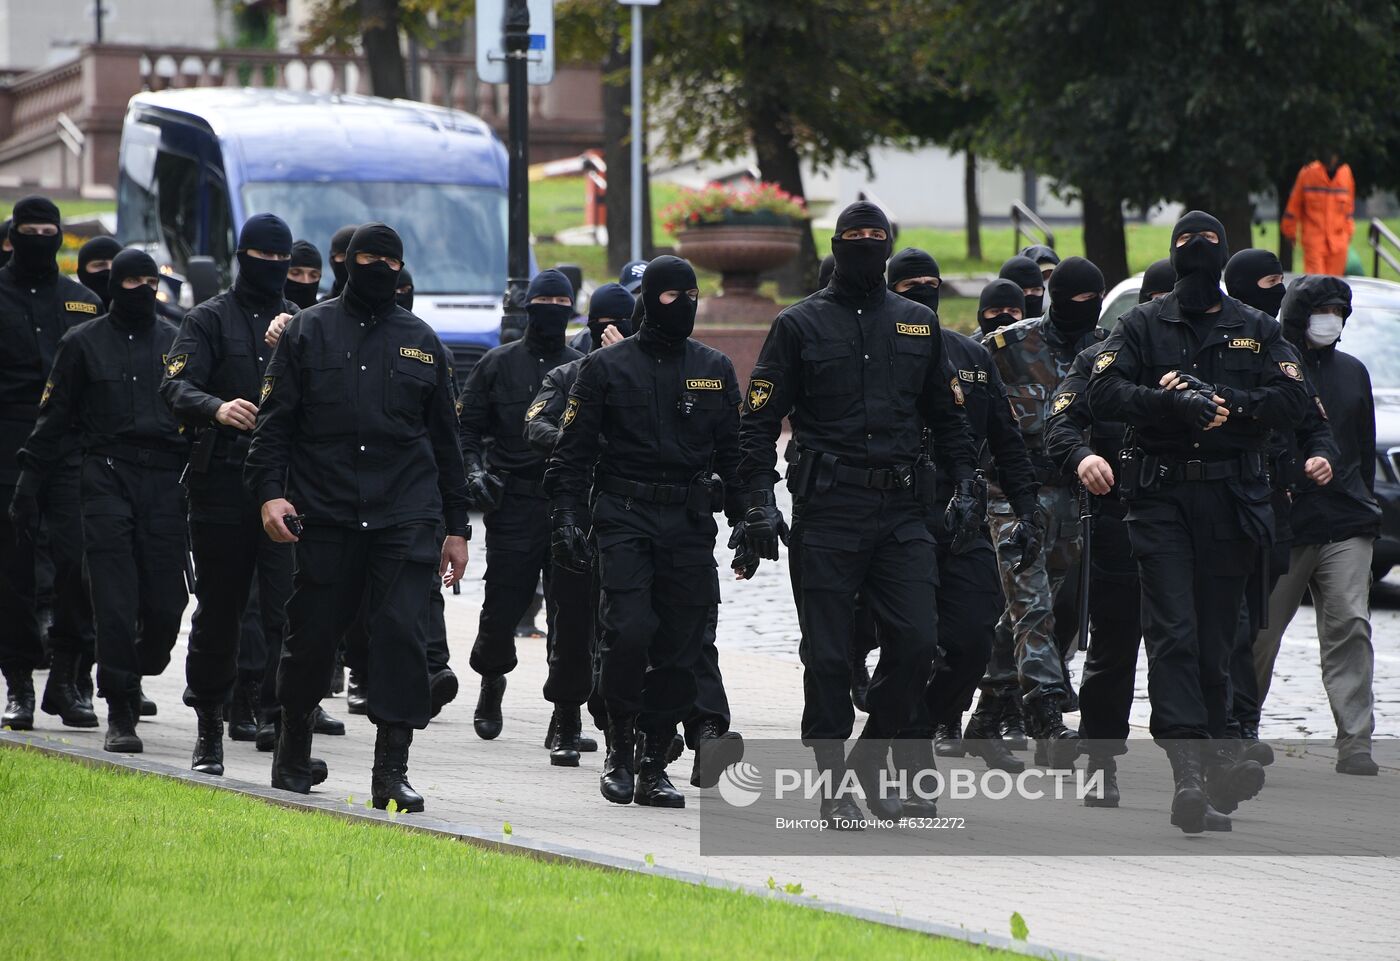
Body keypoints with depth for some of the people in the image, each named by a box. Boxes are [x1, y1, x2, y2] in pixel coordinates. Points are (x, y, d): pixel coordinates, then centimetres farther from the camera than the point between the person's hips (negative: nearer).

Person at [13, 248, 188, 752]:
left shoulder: (176, 341, 12)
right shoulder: (84, 342, 8)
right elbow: (54, 418, 10)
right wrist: (28, 479, 4)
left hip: (165, 483, 2)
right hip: (107, 479, -2)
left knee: (165, 606, -3)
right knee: (115, 603, -8)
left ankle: (132, 680, 24)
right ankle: (120, 715, -4)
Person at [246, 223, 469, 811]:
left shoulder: (422, 342, 13)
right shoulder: (308, 332, 7)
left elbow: (445, 442, 16)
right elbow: (275, 420, 3)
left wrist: (456, 527, 13)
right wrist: (270, 492, -11)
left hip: (406, 519, 1)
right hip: (325, 517, -1)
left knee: (401, 631, -10)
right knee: (312, 635, 4)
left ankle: (392, 771, -9)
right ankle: (293, 750, 25)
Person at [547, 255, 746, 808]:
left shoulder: (715, 370, 12)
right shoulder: (606, 368, 3)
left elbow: (735, 454, 17)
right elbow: (572, 452, 2)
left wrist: (746, 524, 10)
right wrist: (566, 519, -8)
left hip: (690, 525, 3)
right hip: (624, 519, -3)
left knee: (679, 647, 1)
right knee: (628, 632, -18)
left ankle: (654, 766, 9)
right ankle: (619, 752, -2)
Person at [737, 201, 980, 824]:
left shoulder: (918, 324, 14)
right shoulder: (800, 325, 4)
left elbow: (948, 415, 20)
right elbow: (759, 420, 2)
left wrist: (965, 487, 9)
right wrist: (759, 503, -7)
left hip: (902, 510, 3)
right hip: (827, 510, -3)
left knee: (917, 643, -7)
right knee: (828, 656, -2)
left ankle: (871, 756, 13)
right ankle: (833, 782, 7)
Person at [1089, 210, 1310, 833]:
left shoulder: (1257, 330, 13)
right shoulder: (1142, 325, 10)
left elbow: (1293, 400, 1)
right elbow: (1104, 394, -2)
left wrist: (1223, 400, -13)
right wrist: (1170, 402, -18)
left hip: (1232, 500, 2)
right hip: (1161, 499, -2)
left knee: (1215, 638, 3)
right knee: (1173, 634, -14)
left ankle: (1205, 759, 14)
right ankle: (1190, 770, -23)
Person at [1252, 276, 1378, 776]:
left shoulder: (1351, 372, 15)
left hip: (1346, 527, 3)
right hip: (1280, 524, -3)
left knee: (1350, 626, -10)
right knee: (1260, 631, 4)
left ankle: (1355, 745, -13)